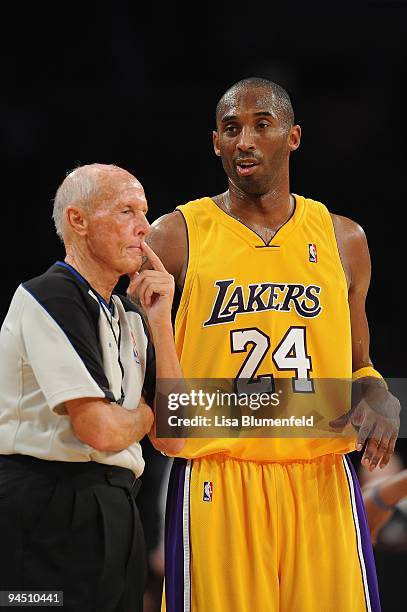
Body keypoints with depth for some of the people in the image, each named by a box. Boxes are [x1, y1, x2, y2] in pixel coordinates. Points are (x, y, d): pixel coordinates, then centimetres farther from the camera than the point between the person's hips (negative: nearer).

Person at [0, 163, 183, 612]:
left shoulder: (127, 317, 16)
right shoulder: (48, 298, -11)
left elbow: (171, 438, 8)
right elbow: (101, 431, -20)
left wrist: (159, 322, 3)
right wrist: (145, 415, 4)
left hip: (114, 516, 9)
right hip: (50, 515, -9)